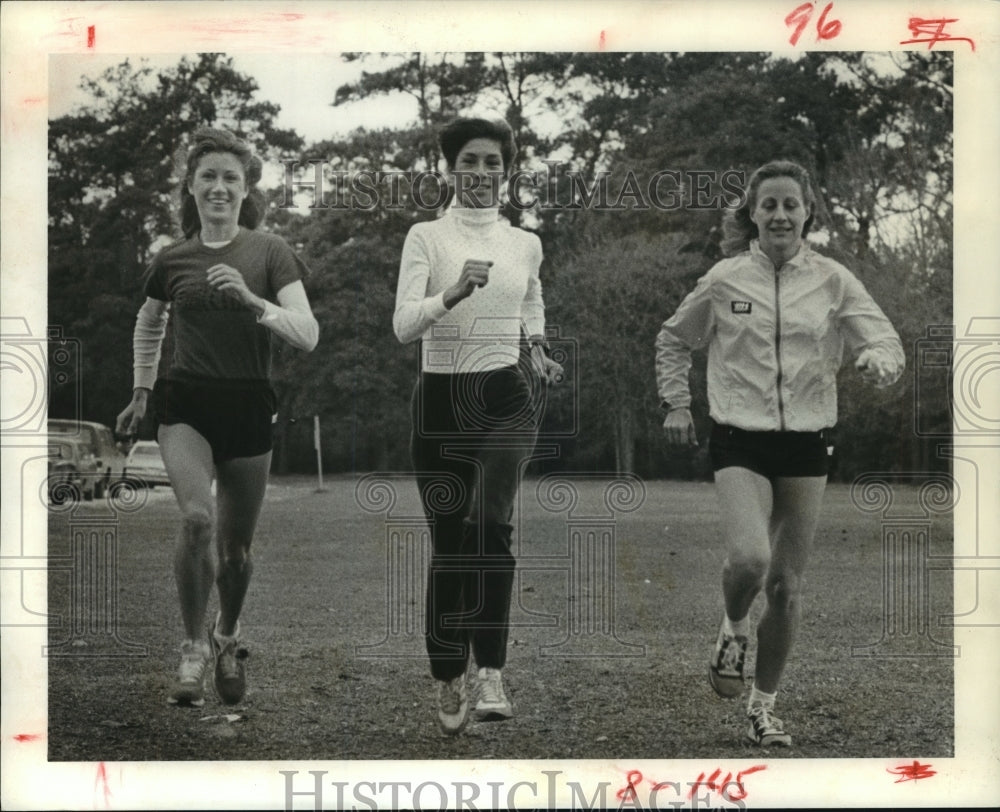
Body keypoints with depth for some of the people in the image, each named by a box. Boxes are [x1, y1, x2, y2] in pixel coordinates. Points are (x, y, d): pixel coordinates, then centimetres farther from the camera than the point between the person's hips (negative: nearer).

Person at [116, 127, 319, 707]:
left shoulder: (269, 252, -2)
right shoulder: (173, 260, 5)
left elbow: (308, 336, -12)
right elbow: (149, 323, 26)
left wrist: (250, 299, -25)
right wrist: (142, 389, 24)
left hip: (248, 405, 0)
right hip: (186, 404, 0)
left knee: (235, 545, 7)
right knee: (196, 517, -24)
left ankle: (228, 639, 36)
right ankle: (194, 647, -6)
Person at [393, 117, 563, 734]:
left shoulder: (526, 244, 9)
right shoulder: (426, 237, 0)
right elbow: (404, 325, -13)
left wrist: (537, 349, 10)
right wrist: (454, 293, -28)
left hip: (506, 396, 0)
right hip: (441, 400, 0)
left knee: (489, 522, -24)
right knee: (448, 544, 5)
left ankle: (491, 672, -26)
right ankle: (450, 683, 18)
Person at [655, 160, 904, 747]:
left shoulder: (833, 280, 2)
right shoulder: (725, 280, 2)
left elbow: (884, 339, -4)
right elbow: (674, 340, 16)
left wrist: (880, 361, -26)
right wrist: (676, 403, 9)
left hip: (807, 445, 2)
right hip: (741, 441, -1)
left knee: (788, 585, 5)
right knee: (750, 557, -24)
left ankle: (765, 703, 24)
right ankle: (734, 630, 11)